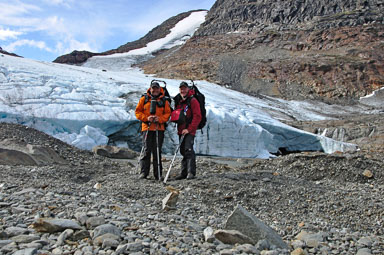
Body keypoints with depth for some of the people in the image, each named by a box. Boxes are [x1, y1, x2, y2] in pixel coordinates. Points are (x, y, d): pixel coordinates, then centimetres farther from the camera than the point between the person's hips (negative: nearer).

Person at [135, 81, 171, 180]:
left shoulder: (164, 101, 11)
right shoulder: (144, 99, 9)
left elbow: (168, 113, 9)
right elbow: (137, 112, 8)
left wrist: (160, 119, -10)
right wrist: (146, 118, -8)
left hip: (159, 128, 1)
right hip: (147, 128, -1)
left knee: (157, 151, 3)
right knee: (146, 150, -5)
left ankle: (158, 174, 8)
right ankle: (144, 172, 1)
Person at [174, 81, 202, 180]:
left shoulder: (193, 101, -6)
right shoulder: (178, 102, 16)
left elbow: (197, 117, -13)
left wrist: (189, 129, -18)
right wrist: (178, 129, 13)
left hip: (189, 131, -8)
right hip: (181, 131, 8)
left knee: (188, 150, -17)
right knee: (183, 151, 10)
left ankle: (191, 172, -17)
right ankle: (184, 173, 16)